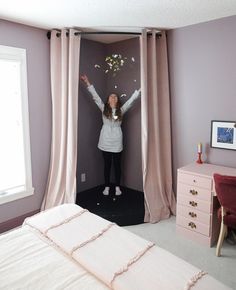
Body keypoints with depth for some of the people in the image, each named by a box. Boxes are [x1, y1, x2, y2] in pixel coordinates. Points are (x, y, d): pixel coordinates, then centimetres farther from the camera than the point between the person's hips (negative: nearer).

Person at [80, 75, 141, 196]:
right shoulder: (104, 109, 4)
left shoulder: (121, 110, 6)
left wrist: (140, 89, 1)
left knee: (117, 165, 9)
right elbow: (95, 96, 0)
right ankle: (107, 187, 21)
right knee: (107, 165, 8)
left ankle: (117, 187, 22)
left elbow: (131, 99, 4)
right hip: (105, 141, 0)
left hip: (117, 142, 1)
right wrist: (88, 83, -5)